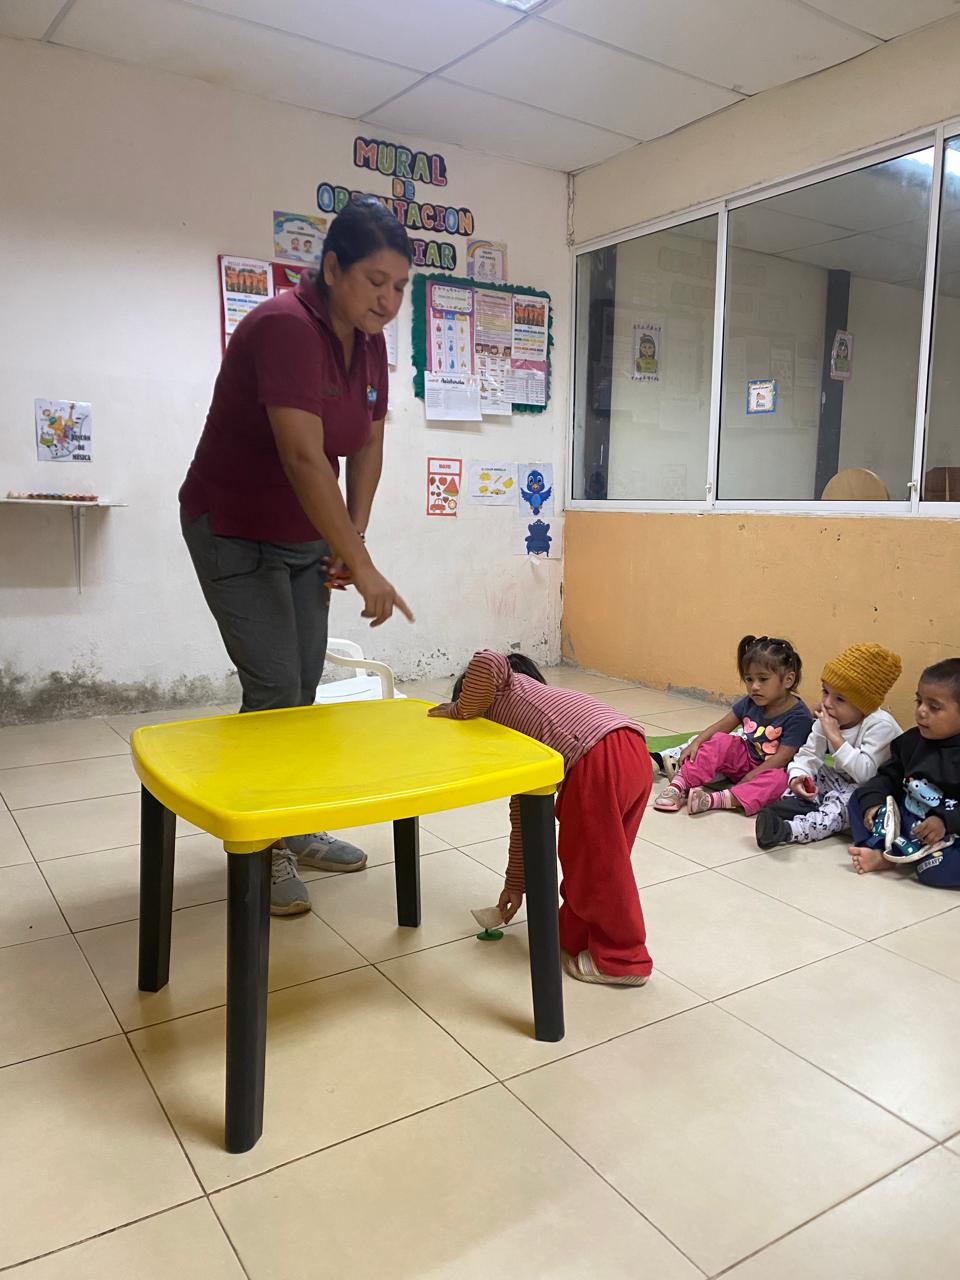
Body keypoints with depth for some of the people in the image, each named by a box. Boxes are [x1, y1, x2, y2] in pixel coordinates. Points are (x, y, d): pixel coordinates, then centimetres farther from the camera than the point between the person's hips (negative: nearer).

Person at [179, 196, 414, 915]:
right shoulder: (286, 328, -26)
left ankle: (294, 829, 24)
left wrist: (351, 540, -6)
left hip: (306, 535, 8)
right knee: (273, 688, -9)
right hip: (235, 532, -7)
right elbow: (303, 458, -35)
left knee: (306, 684, 9)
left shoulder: (369, 340, 0)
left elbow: (368, 445, 5)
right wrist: (361, 565, -36)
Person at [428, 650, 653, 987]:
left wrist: (460, 711, 7)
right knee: (583, 856, 25)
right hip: (635, 752, 9)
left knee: (594, 863, 8)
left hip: (599, 759, -9)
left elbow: (488, 662, -10)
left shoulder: (501, 689, 16)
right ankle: (575, 934, 40)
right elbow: (523, 816, 36)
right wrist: (515, 883, 42)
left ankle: (620, 960, 22)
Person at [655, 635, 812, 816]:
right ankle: (679, 784, -27)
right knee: (719, 741, -17)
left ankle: (714, 799, -50)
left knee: (778, 780, -37)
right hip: (745, 759, 5)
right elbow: (722, 726, 1)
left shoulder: (798, 716, -20)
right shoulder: (750, 703, -3)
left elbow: (782, 757, -23)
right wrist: (696, 742, -15)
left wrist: (750, 777, -27)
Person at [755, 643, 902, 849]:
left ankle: (789, 830, -48)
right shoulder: (826, 719, -6)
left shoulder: (880, 724, -27)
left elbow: (865, 772, -35)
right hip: (839, 780, 8)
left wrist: (835, 736, -35)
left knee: (843, 800, -34)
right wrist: (798, 776, -26)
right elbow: (808, 754, -4)